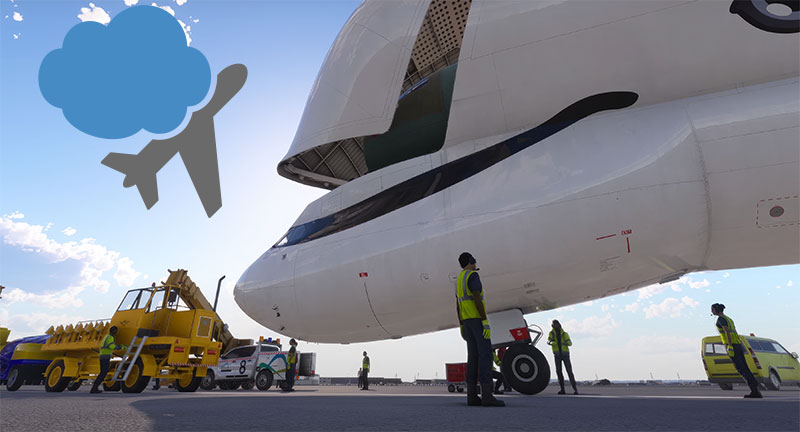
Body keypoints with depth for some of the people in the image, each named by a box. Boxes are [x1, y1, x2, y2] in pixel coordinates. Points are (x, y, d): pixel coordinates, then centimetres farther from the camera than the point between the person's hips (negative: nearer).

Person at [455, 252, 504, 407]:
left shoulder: (459, 280, 20)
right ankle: (487, 396, -15)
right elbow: (477, 299, -19)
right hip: (477, 319, -9)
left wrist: (462, 327, 20)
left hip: (467, 321, 9)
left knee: (473, 356, 5)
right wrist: (486, 322, -21)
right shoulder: (472, 276, -9)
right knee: (486, 355, -10)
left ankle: (472, 396, 1)